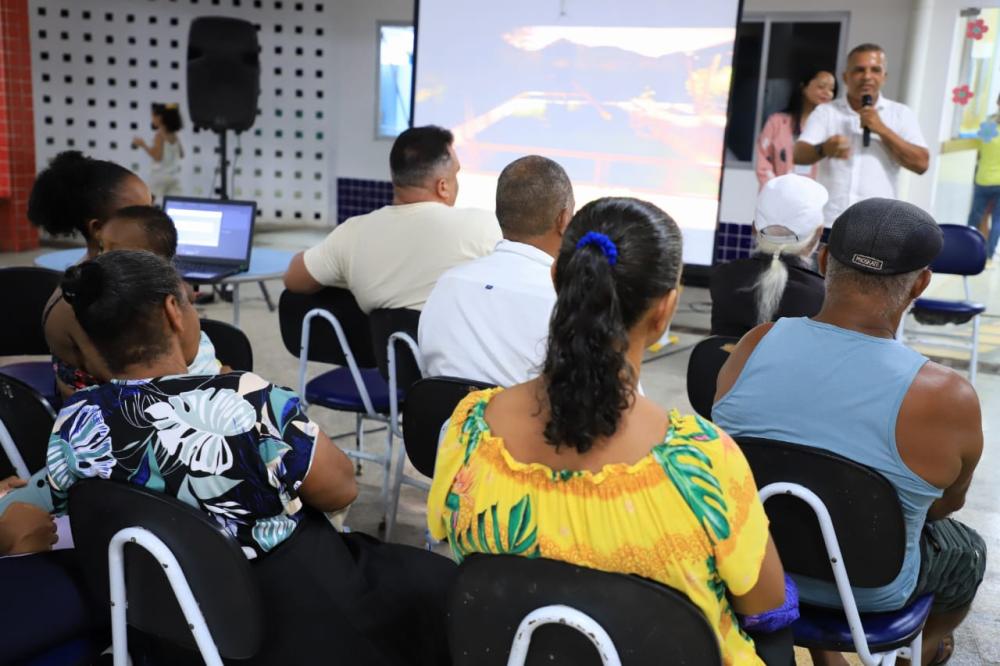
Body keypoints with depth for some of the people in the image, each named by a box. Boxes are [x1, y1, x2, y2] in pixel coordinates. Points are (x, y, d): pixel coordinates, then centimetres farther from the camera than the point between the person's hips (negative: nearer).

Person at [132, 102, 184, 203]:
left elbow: (157, 156, -16)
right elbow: (181, 155, 18)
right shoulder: (174, 135, 9)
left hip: (160, 175, -6)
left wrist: (143, 145, -9)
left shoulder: (160, 134, -11)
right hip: (174, 175, 6)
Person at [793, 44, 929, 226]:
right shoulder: (825, 112, 7)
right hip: (826, 223, 0)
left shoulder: (901, 114, 8)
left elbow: (920, 163, -2)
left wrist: (882, 130, -11)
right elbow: (798, 154, -6)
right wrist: (824, 149, -29)